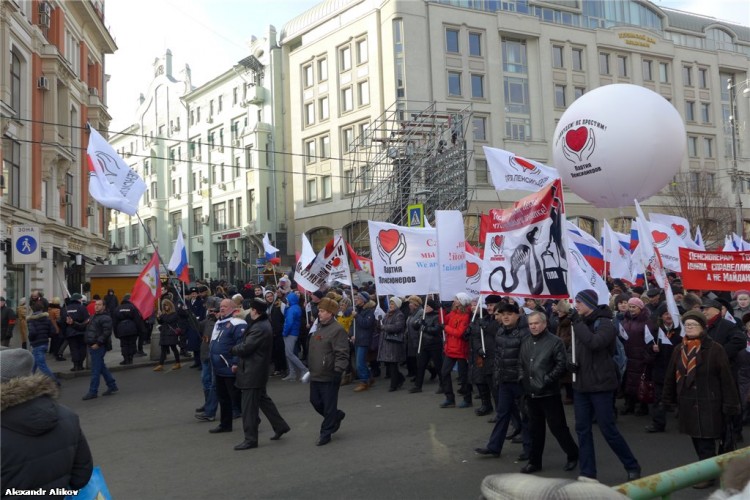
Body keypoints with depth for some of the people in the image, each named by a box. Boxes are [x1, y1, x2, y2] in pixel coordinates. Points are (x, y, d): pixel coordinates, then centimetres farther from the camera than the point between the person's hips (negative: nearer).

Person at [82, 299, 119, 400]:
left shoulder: (105, 318, -12)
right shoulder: (94, 316, 18)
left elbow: (106, 332, -21)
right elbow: (89, 330, 25)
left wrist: (98, 343, -22)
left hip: (98, 347, -10)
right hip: (92, 346, 10)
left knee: (95, 370, -5)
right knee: (102, 368, 15)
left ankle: (93, 392, 1)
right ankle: (112, 386, 24)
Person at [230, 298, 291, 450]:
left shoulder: (259, 328, -23)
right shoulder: (263, 324, 11)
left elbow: (245, 348, -23)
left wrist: (232, 348, -2)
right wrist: (239, 364, 12)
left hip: (252, 373, -11)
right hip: (258, 371, 11)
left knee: (249, 406, -2)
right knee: (263, 399, 21)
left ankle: (250, 439, 7)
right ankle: (280, 426, 30)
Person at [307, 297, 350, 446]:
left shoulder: (337, 329, -16)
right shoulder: (319, 327, 14)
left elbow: (342, 353, -20)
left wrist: (338, 370, -24)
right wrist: (310, 367, 24)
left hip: (329, 376, -9)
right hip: (315, 375, 9)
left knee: (329, 406, 2)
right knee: (315, 401, 16)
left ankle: (326, 433, 15)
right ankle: (337, 416, 38)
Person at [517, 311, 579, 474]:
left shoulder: (555, 341, -9)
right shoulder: (526, 342, 11)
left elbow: (562, 364, -15)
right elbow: (521, 363, 19)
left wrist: (547, 380, -17)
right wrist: (522, 379, 4)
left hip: (549, 393, -6)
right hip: (531, 393, 6)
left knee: (557, 427, 1)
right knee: (535, 428, 14)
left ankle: (573, 455, 22)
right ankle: (535, 461, 23)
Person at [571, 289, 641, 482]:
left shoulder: (604, 324, -12)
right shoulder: (582, 323, 10)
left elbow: (594, 343, -31)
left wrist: (578, 324, -20)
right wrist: (573, 363, 2)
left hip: (600, 385, -7)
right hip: (581, 385, 7)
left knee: (608, 430, -1)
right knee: (582, 429, 7)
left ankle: (632, 466, 19)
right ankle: (587, 474, 15)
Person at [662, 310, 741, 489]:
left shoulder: (715, 349, -10)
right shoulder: (679, 350, 6)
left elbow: (726, 379, -9)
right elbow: (671, 377, 12)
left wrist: (730, 405, -11)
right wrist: (668, 399, 13)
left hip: (708, 404, -5)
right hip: (687, 404, 5)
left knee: (706, 441, -2)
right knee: (697, 441, 13)